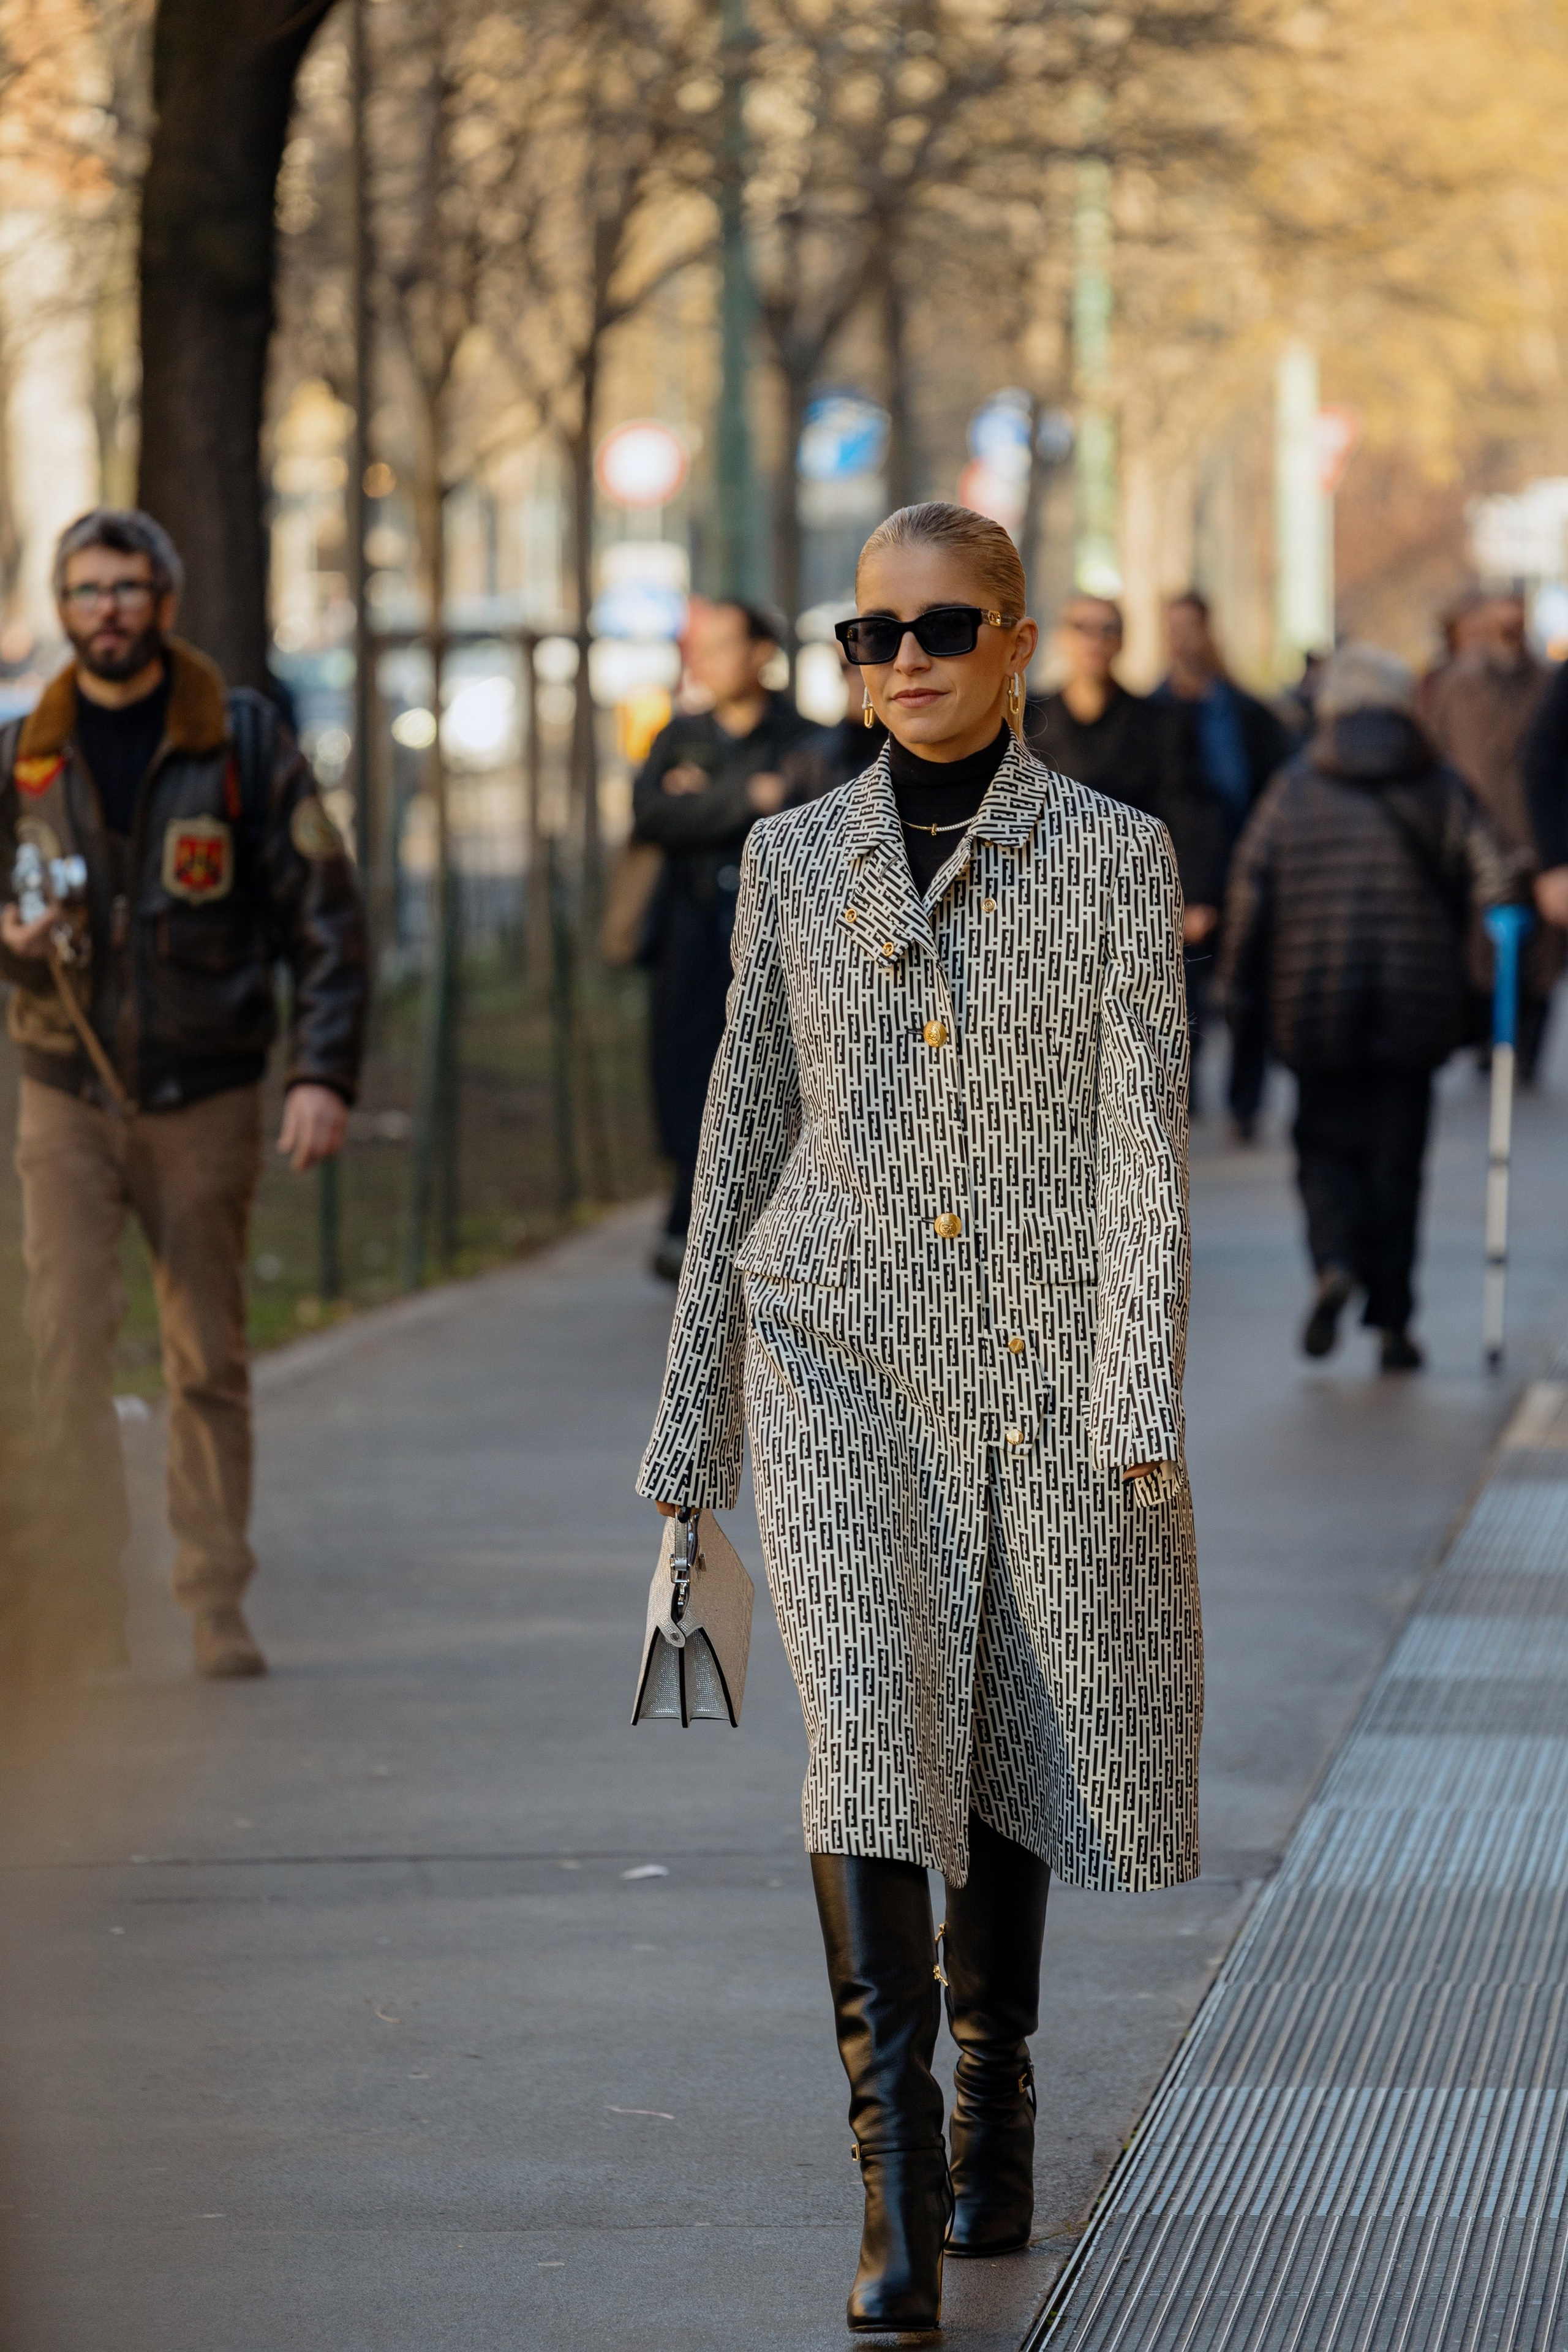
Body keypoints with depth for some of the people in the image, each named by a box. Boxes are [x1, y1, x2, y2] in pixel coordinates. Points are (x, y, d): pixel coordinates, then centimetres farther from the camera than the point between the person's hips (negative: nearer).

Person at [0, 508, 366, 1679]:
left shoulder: (243, 739, 0)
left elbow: (324, 914, 0)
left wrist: (324, 1075, -10)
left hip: (206, 1097, -1)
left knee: (210, 1359, 4)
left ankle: (218, 1604, 11)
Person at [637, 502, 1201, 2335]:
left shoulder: (1115, 859, -2)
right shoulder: (793, 862, 5)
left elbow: (1147, 1140, -9)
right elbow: (743, 1145, 11)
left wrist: (1139, 1407, -19)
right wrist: (689, 1428, 11)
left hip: (1042, 1358, 0)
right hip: (843, 1355, 1)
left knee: (1011, 1754, 10)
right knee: (868, 1720, -17)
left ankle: (993, 2098, 34)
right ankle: (896, 2187, -21)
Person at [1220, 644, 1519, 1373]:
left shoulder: (1295, 788, 2)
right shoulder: (1441, 789, 3)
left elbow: (1251, 885, -2)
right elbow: (1494, 877, -7)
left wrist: (1240, 984, 5)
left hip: (1316, 1006, 0)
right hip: (1415, 1004, 0)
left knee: (1325, 1143, 12)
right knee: (1396, 1160, 7)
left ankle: (1335, 1263, -15)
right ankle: (1392, 1322, 6)